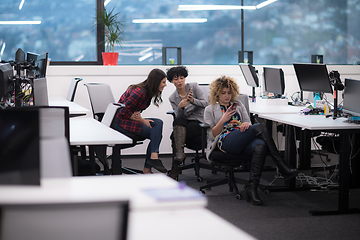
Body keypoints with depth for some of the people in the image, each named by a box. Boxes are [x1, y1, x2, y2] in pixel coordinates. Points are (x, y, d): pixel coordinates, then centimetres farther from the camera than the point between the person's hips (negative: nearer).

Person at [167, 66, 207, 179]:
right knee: (178, 121, -36)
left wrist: (193, 100, -27)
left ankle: (175, 167, -28)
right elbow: (179, 116, -3)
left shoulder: (194, 87, 1)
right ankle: (180, 153, -49)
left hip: (199, 122, -3)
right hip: (183, 124, 3)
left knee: (176, 136, -30)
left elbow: (205, 103, -8)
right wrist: (180, 107, -25)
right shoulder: (172, 98, 8)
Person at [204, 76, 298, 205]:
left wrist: (247, 124, -7)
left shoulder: (239, 105, 28)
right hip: (225, 141, -4)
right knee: (260, 127, -30)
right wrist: (223, 120, -9)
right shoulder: (210, 110, 18)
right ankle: (282, 167, -33)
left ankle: (252, 187, -42)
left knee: (261, 146, -37)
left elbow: (248, 125, 19)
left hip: (244, 142, 4)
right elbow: (212, 135, 8)